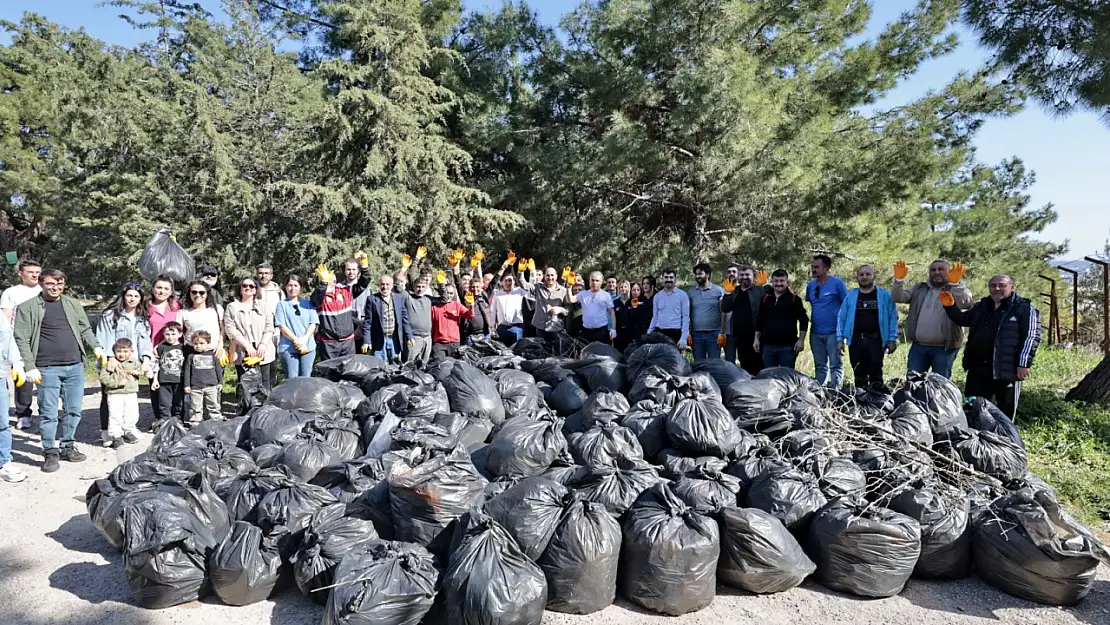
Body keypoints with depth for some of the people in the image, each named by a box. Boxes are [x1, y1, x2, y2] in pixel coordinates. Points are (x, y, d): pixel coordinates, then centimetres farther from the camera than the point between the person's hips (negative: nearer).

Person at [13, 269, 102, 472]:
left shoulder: (73, 305, 13)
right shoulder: (28, 307, 0)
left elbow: (85, 330, 17)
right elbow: (22, 339, -4)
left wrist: (96, 347, -1)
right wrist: (30, 367, -11)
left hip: (75, 367, 4)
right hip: (47, 369, -4)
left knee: (73, 410, 9)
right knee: (48, 413, 0)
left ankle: (67, 446, 23)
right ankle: (50, 452, 11)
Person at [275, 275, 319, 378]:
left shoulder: (308, 304, 13)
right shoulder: (282, 305, 6)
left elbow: (313, 323, 5)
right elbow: (282, 326, -3)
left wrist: (304, 339, -11)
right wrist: (296, 341, -13)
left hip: (308, 347, 2)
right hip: (288, 348, -2)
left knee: (305, 378, 3)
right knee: (292, 379, -3)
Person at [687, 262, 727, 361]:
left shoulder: (718, 291, 1)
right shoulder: (690, 292, 7)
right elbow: (688, 315, 7)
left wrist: (722, 333, -6)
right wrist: (688, 334, 1)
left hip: (714, 334, -2)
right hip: (696, 334, 2)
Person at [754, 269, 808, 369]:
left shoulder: (794, 299, -1)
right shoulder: (765, 299, 10)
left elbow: (804, 320, -1)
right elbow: (759, 321, 14)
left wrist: (801, 340, -8)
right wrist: (756, 339, 9)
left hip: (788, 346, -3)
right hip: (768, 346, 4)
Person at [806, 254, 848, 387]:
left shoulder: (837, 283, -6)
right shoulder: (810, 285, 9)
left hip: (833, 332, -5)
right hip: (815, 333, 5)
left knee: (835, 365, 0)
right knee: (820, 366, 14)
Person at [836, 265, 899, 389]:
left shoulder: (884, 295, 4)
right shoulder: (850, 296, 8)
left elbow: (893, 317, 1)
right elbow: (842, 318, 7)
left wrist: (892, 339, -6)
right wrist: (840, 339, 0)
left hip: (876, 339, -2)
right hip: (855, 339, 2)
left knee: (876, 373, 4)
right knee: (859, 374, 8)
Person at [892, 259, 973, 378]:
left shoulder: (958, 289, 1)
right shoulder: (919, 289, 11)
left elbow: (966, 303, -21)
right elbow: (898, 297, -1)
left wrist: (955, 283, -40)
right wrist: (899, 280, -20)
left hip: (944, 348, -3)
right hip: (918, 346, 3)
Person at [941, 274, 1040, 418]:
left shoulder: (1024, 308, -3)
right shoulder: (982, 306, 15)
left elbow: (1031, 337, -9)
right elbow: (962, 320, 27)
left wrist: (1024, 364, -16)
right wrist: (950, 306, 7)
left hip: (1007, 368, -6)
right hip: (978, 367, 6)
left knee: (1005, 410, 5)